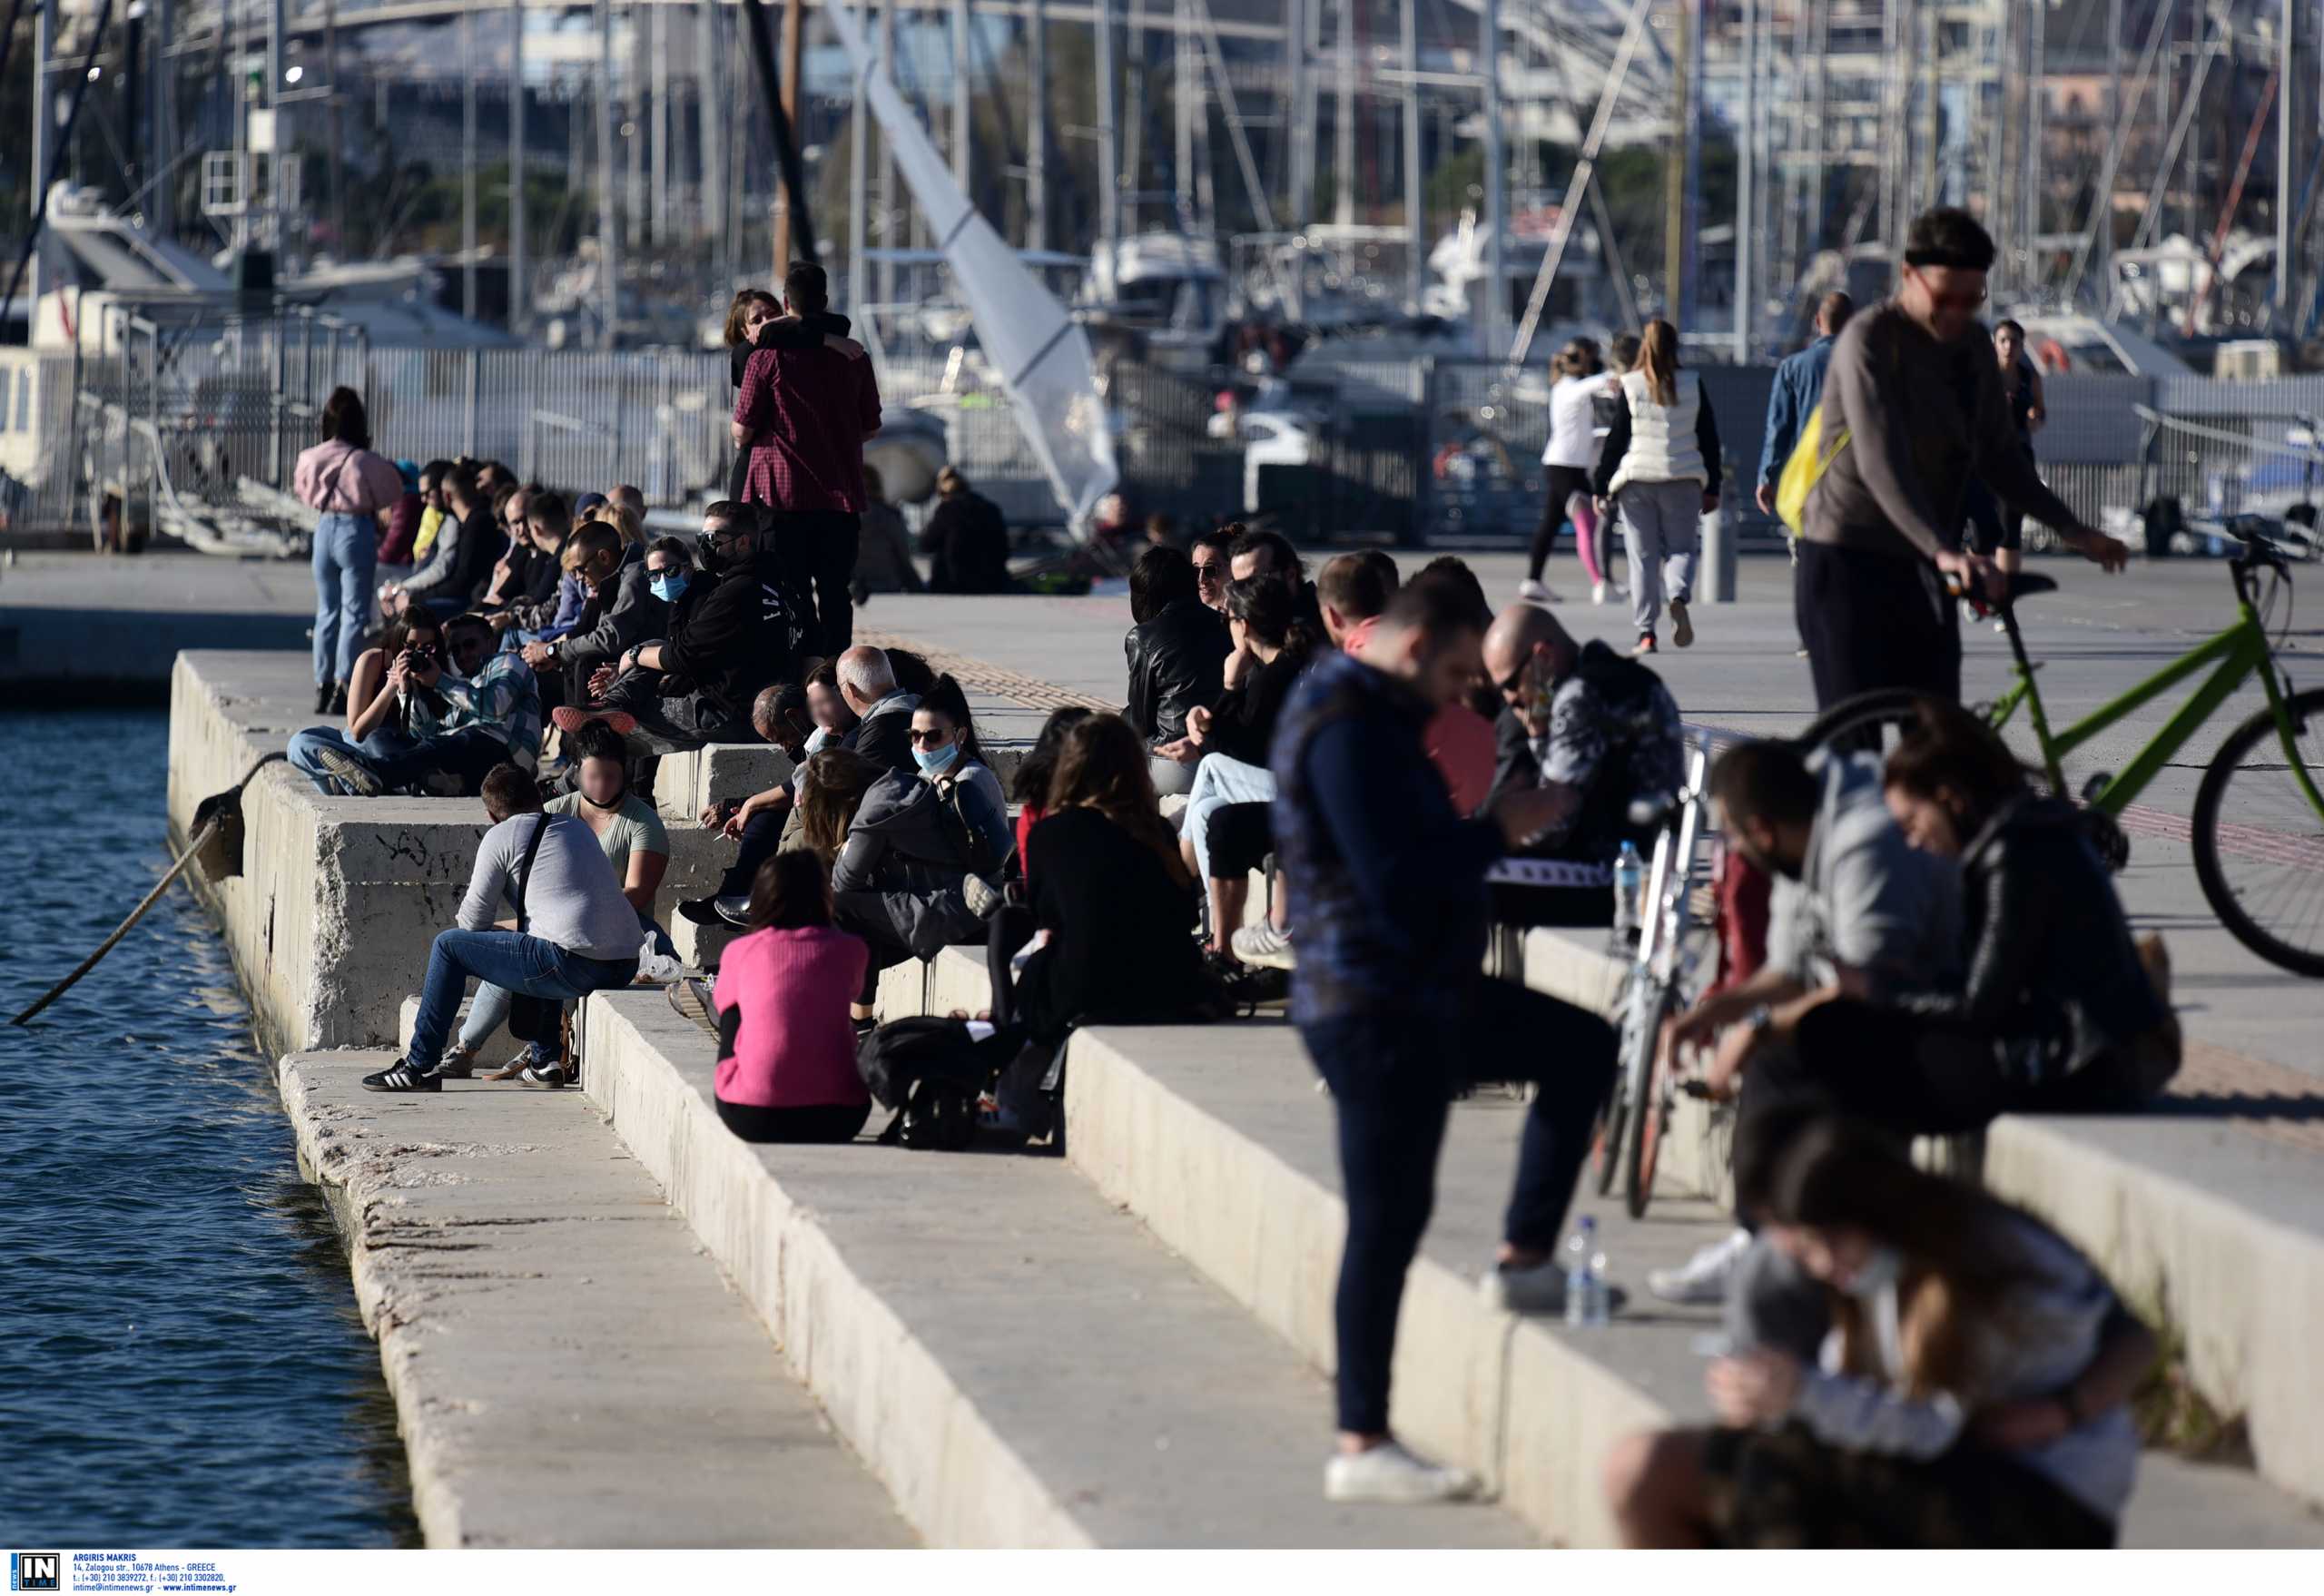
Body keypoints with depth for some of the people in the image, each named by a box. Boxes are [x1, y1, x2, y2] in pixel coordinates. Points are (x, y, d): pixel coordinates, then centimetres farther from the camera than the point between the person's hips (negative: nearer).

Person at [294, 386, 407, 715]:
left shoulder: (310, 459, -6)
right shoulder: (367, 463, -17)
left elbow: (301, 491, 10)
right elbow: (391, 497, -4)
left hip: (324, 528, 4)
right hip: (357, 529, -4)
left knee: (326, 611, 17)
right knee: (354, 613, 2)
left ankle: (323, 687, 19)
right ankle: (343, 688, -4)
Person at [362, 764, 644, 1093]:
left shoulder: (501, 836, 2)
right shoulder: (578, 827, 22)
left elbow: (473, 923, 4)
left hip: (575, 966, -8)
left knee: (448, 946, 6)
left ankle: (419, 1067, 7)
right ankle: (544, 1063, 34)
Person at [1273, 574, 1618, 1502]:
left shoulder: (1372, 718, 15)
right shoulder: (1347, 729, -19)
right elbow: (1396, 879, -26)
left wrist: (1488, 829, 7)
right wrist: (1498, 832, -15)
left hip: (1425, 994, 11)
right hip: (1376, 1011, -11)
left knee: (1581, 1047, 20)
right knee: (1389, 1220, -7)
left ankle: (1524, 1262, 20)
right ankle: (1362, 1449, -4)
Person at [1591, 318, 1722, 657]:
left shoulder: (1631, 387, -3)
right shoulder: (1692, 385, 3)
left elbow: (1615, 440, -2)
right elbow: (1709, 438, 7)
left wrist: (1601, 488, 4)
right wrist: (1712, 488, 14)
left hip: (1636, 479, -1)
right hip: (1683, 481, 1)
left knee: (1643, 557, 5)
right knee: (1680, 548, 9)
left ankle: (1646, 632, 0)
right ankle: (1678, 597, -23)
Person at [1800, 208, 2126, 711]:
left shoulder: (1972, 350, 9)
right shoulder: (1869, 341, -15)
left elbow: (1998, 457, 17)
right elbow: (1879, 461, -27)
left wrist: (2072, 529, 4)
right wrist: (1943, 551, -39)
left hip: (1920, 564, 7)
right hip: (1851, 560, -7)